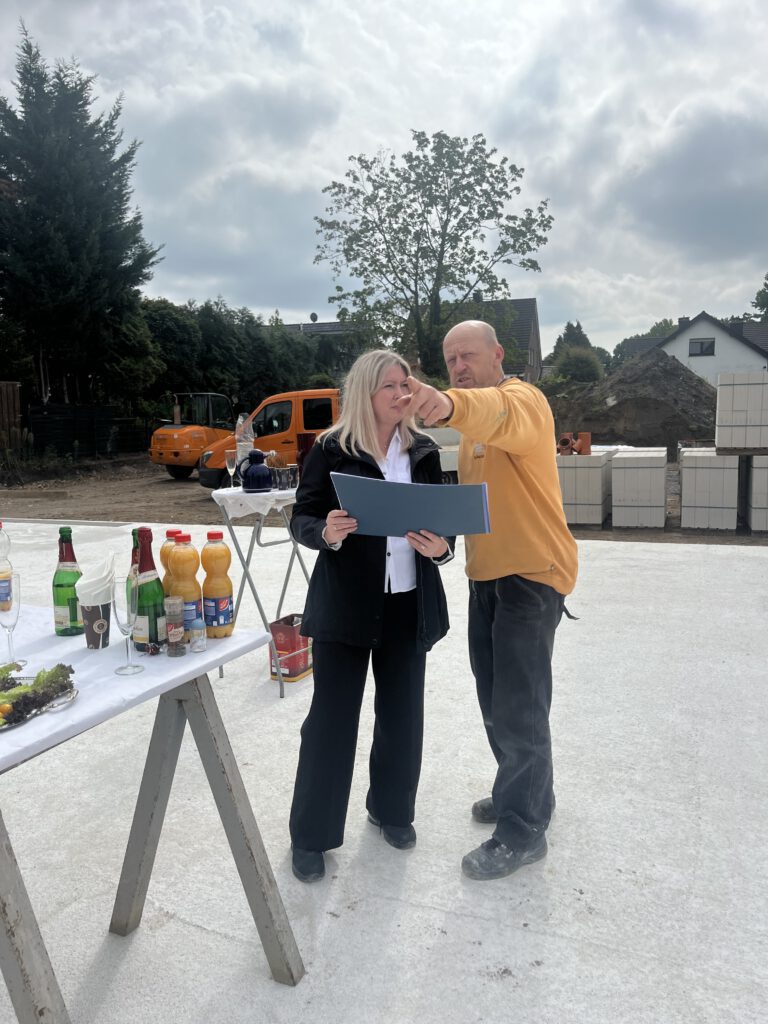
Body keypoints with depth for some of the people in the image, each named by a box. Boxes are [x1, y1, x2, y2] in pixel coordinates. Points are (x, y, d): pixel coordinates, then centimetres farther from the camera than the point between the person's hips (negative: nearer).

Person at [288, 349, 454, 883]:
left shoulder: (424, 451, 4)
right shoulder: (331, 449, -6)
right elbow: (302, 518, -4)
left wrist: (442, 546, -14)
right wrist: (326, 532, -26)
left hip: (409, 605, 4)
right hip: (345, 604, -3)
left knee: (402, 712, 15)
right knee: (332, 718, 4)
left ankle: (392, 809, 39)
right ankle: (312, 834, 22)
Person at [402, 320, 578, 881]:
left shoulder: (523, 399, -14)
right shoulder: (474, 422, 17)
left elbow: (500, 415, -41)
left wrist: (451, 404, -60)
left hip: (532, 575, -9)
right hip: (487, 575, 9)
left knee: (519, 707, -3)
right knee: (495, 701, 19)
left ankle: (523, 832, 13)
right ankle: (526, 793, 38)